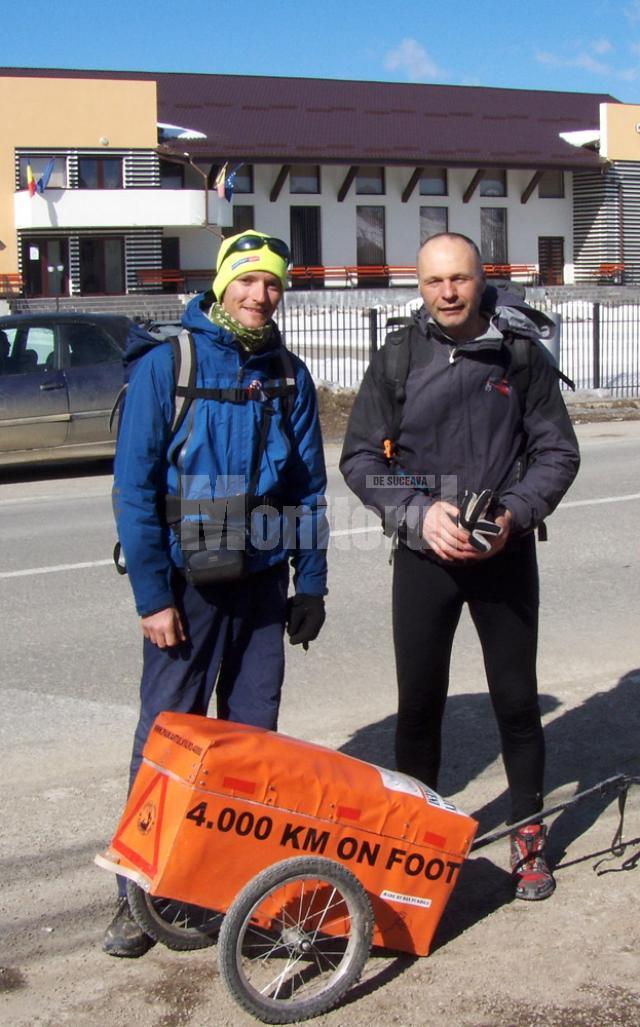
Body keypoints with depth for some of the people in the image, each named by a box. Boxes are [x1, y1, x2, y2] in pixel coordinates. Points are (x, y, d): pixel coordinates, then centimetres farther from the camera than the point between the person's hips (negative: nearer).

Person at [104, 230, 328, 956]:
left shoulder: (288, 376, 6)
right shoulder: (166, 362, -8)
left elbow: (309, 487, 10)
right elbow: (134, 486, -10)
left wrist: (310, 583, 6)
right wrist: (152, 595, -13)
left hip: (264, 580, 4)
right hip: (186, 582, -4)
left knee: (253, 735, 10)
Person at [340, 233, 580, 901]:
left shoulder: (522, 357, 0)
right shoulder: (396, 360, -1)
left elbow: (557, 452, 2)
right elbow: (359, 457, -1)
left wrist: (513, 514, -14)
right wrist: (419, 514, -16)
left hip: (506, 554, 0)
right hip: (423, 555, 0)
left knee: (516, 700, 8)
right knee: (419, 703, 8)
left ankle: (528, 834, 24)